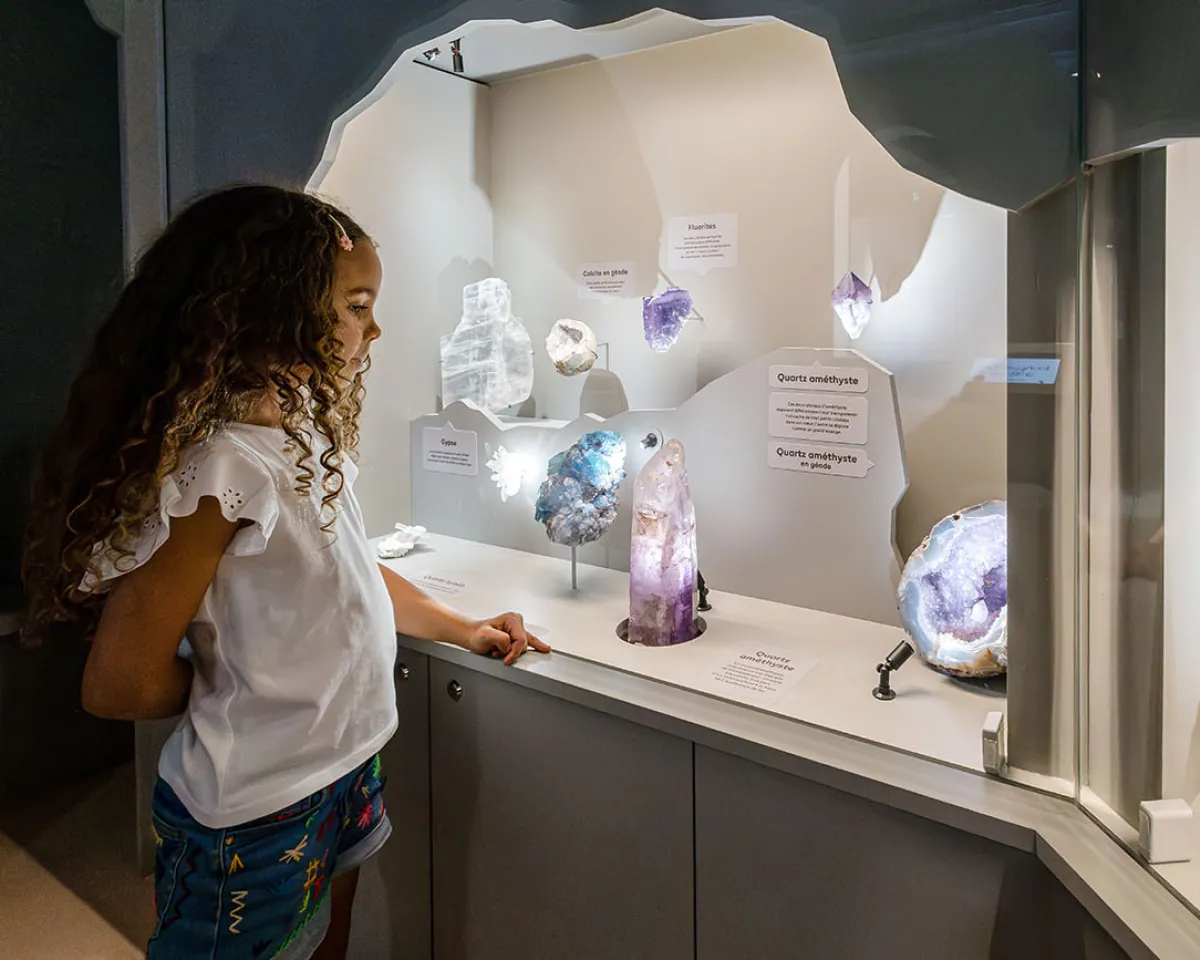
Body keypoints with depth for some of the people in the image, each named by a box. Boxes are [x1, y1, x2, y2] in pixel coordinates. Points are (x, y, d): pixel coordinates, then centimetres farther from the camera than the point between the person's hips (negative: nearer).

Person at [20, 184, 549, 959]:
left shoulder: (305, 432, 1)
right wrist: (240, 685, -5)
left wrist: (462, 631, 14)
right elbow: (121, 684, -21)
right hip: (257, 814, -8)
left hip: (343, 771, 8)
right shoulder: (218, 465, -27)